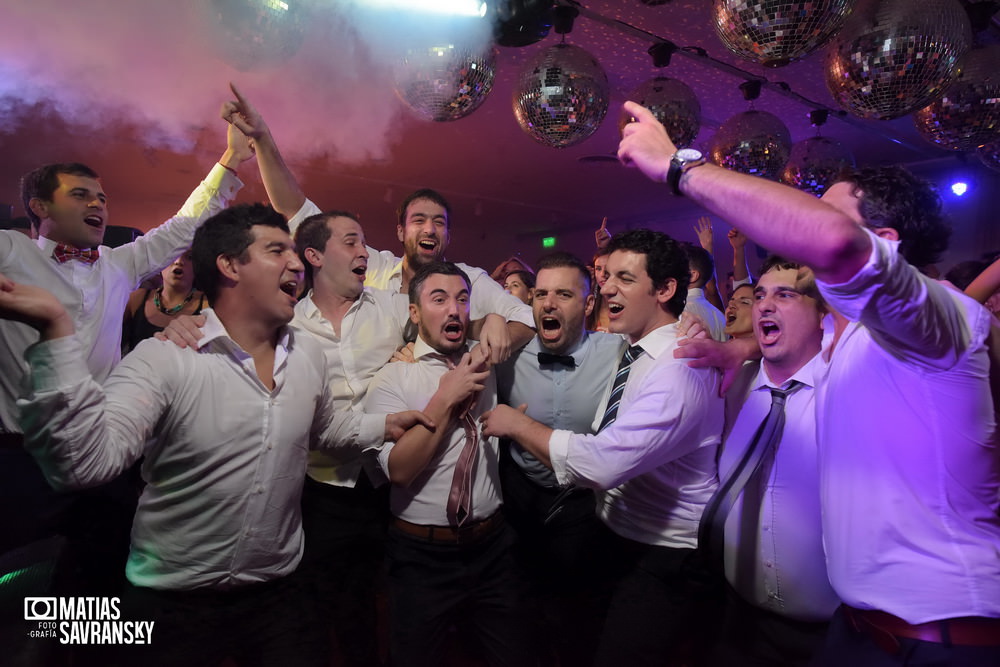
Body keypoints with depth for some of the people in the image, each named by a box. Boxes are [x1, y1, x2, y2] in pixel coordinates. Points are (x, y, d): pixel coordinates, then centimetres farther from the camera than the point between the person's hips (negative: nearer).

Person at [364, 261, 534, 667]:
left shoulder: (488, 366, 4)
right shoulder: (392, 379, -10)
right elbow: (398, 469, -20)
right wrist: (445, 399, -23)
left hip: (492, 547, 4)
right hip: (422, 555, -3)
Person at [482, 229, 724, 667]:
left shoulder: (681, 367, -26)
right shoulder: (633, 354, 6)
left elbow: (602, 463, -34)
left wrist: (517, 424, -21)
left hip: (668, 564, -9)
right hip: (628, 546, 9)